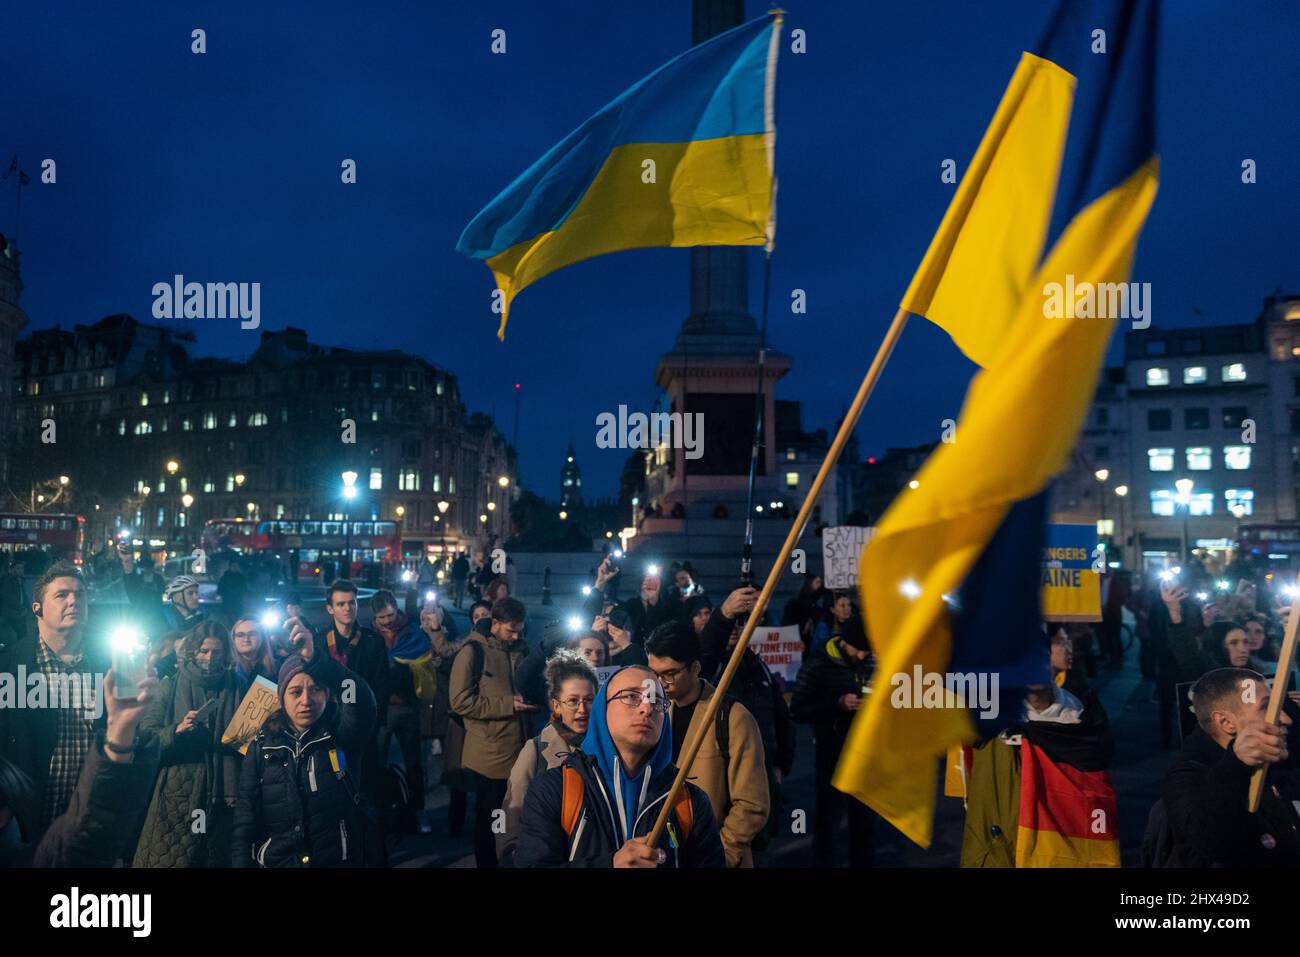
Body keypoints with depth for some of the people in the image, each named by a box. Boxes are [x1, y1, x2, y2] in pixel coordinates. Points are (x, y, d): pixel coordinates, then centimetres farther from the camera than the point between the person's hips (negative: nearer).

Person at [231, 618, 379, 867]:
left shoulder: (342, 735, -8)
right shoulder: (263, 745, -1)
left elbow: (362, 701, -30)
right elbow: (246, 816, 1)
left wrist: (315, 657, -43)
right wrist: (241, 862, -9)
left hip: (341, 859, -1)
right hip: (277, 861, 2)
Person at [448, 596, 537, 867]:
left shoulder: (520, 651, 11)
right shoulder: (473, 651, -7)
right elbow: (461, 701, -14)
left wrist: (528, 701, 1)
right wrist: (508, 705, -17)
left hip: (519, 751, 5)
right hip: (490, 756, -5)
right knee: (487, 822, 6)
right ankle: (487, 862, 22)